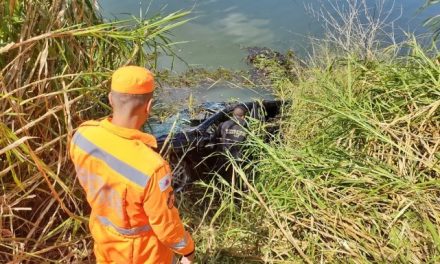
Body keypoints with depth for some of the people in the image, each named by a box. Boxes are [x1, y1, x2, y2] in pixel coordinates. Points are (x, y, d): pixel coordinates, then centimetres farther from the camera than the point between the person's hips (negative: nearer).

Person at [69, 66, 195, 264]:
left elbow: (88, 181, -3)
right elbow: (166, 225, -26)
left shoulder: (83, 135, -24)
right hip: (141, 248, -5)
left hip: (102, 234, 5)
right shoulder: (151, 167, -43)